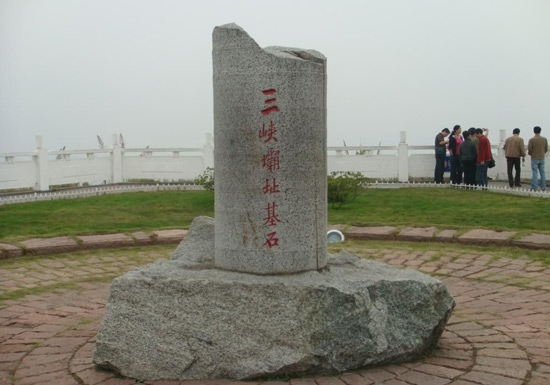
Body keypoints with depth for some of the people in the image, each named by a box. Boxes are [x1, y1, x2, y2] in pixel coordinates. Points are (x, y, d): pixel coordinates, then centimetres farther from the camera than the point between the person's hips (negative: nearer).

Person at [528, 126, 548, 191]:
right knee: (542, 173, 9)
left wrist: (530, 154, 12)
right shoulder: (544, 139, 1)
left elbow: (529, 149, -10)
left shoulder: (531, 140, -11)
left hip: (534, 158, -3)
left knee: (535, 173, -2)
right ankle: (543, 187, 8)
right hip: (542, 158, 3)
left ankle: (534, 187, -5)